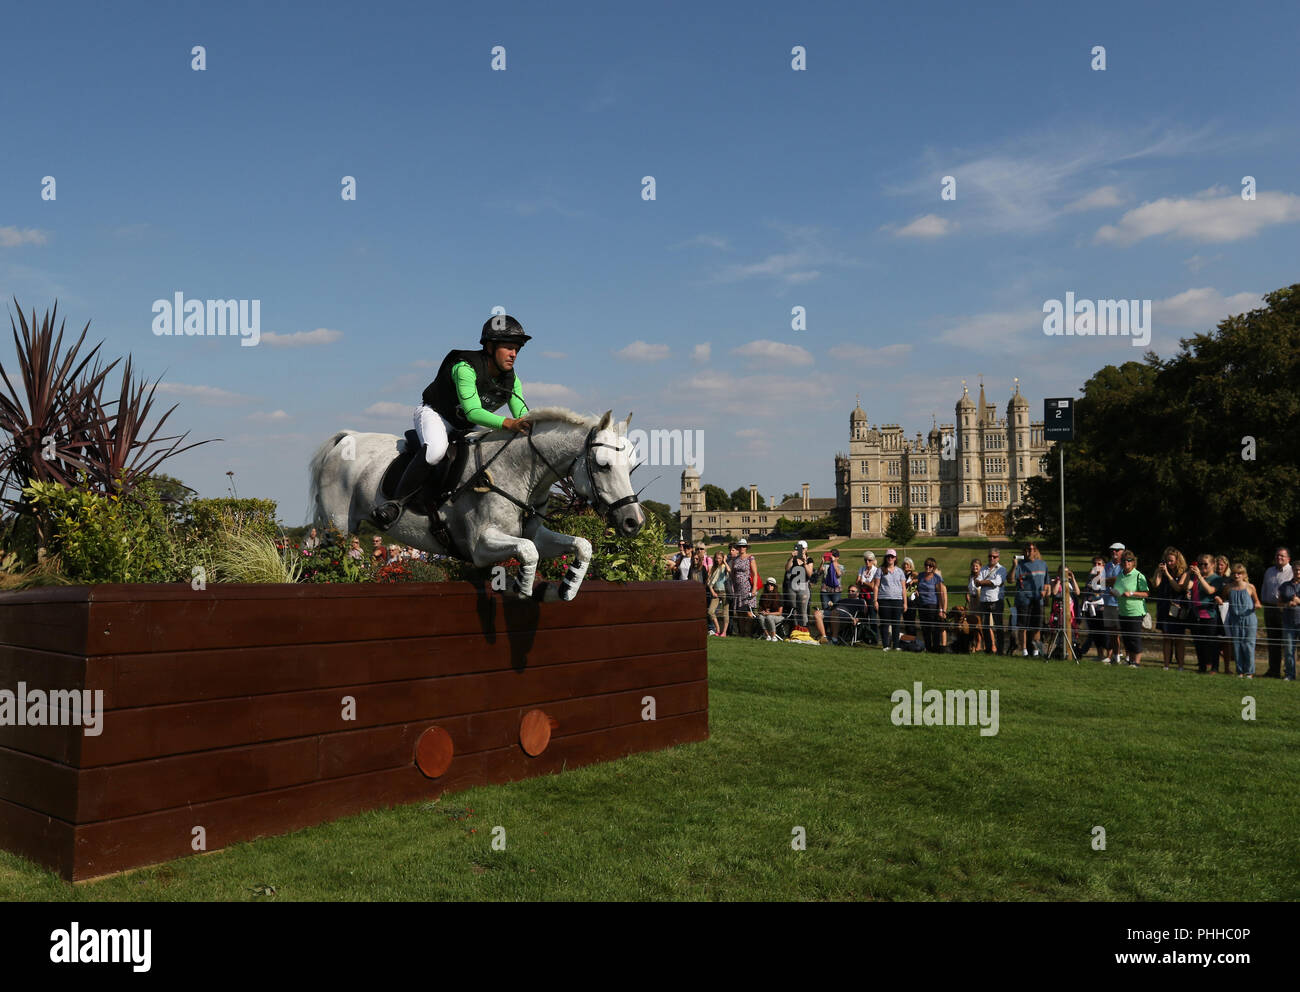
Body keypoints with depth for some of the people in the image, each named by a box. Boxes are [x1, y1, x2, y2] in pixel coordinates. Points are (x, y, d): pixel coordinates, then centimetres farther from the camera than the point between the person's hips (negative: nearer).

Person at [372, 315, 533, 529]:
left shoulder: (511, 380, -8)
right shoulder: (465, 368, -29)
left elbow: (523, 416, -10)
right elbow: (472, 412, -40)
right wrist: (509, 423, -53)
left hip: (465, 427, 8)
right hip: (433, 413, -8)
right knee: (436, 450, -38)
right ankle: (396, 502, -29)